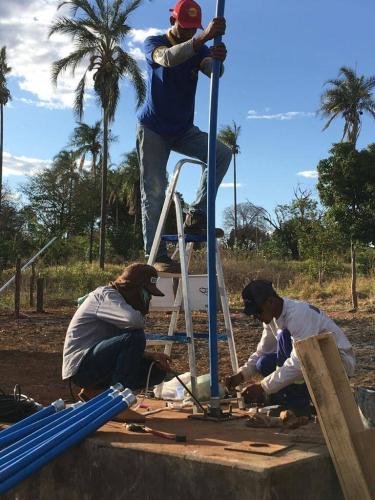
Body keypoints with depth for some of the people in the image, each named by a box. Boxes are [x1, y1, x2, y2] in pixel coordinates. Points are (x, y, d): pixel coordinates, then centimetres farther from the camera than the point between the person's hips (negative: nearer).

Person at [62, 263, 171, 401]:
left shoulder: (121, 299, 13)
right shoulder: (106, 295, -14)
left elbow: (132, 350, 14)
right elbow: (134, 320, -35)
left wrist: (152, 355, -4)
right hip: (80, 366, -10)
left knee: (157, 370, 5)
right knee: (134, 336, -25)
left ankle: (95, 391, 7)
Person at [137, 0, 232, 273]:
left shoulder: (199, 49, 3)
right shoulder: (154, 43, -7)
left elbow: (214, 71, -20)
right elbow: (168, 58, -33)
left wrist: (218, 59, -45)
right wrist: (203, 38, -48)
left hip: (184, 130, 4)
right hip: (153, 129, -4)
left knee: (223, 153, -17)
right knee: (154, 192, -10)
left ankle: (196, 216, -16)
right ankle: (156, 256, -12)